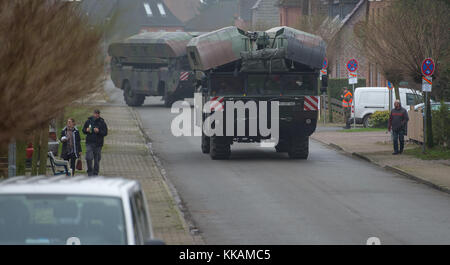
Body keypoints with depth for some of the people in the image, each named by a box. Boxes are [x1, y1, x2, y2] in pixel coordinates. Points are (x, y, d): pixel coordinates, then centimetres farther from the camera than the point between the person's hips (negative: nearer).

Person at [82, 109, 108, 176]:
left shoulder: (102, 123, 0)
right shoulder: (88, 121, 5)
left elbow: (105, 133, -3)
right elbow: (83, 130, 14)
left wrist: (99, 131, -20)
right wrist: (86, 130, -9)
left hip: (98, 144, -1)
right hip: (89, 142, 1)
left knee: (97, 159, 3)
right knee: (88, 158, -12)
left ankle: (95, 173, 15)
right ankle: (90, 171, 5)